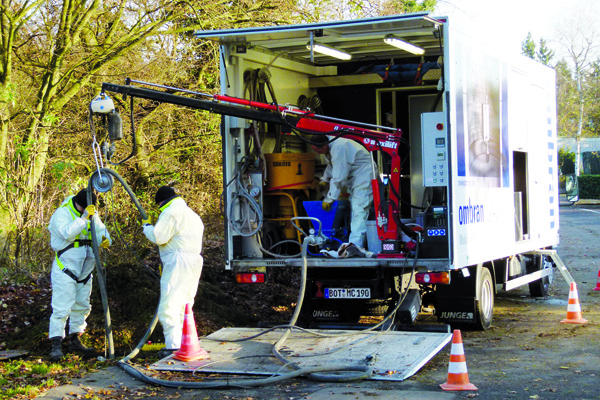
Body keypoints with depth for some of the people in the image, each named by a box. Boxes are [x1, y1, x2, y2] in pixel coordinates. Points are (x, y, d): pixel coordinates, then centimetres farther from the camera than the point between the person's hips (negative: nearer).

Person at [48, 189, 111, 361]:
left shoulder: (92, 215, 10)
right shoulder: (61, 214, -12)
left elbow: (100, 230, 7)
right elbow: (67, 233, -27)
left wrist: (105, 240, -16)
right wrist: (84, 217, -32)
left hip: (85, 271, 8)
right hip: (65, 269, -7)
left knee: (82, 306, 14)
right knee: (61, 307, -13)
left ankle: (75, 341, 26)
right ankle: (56, 345, -13)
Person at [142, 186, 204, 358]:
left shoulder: (171, 213, -9)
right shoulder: (192, 214, 23)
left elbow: (158, 236, -15)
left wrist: (147, 226, 5)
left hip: (177, 263, -10)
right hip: (194, 260, 10)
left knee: (169, 305, -10)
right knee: (184, 305, 16)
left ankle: (173, 346, -16)